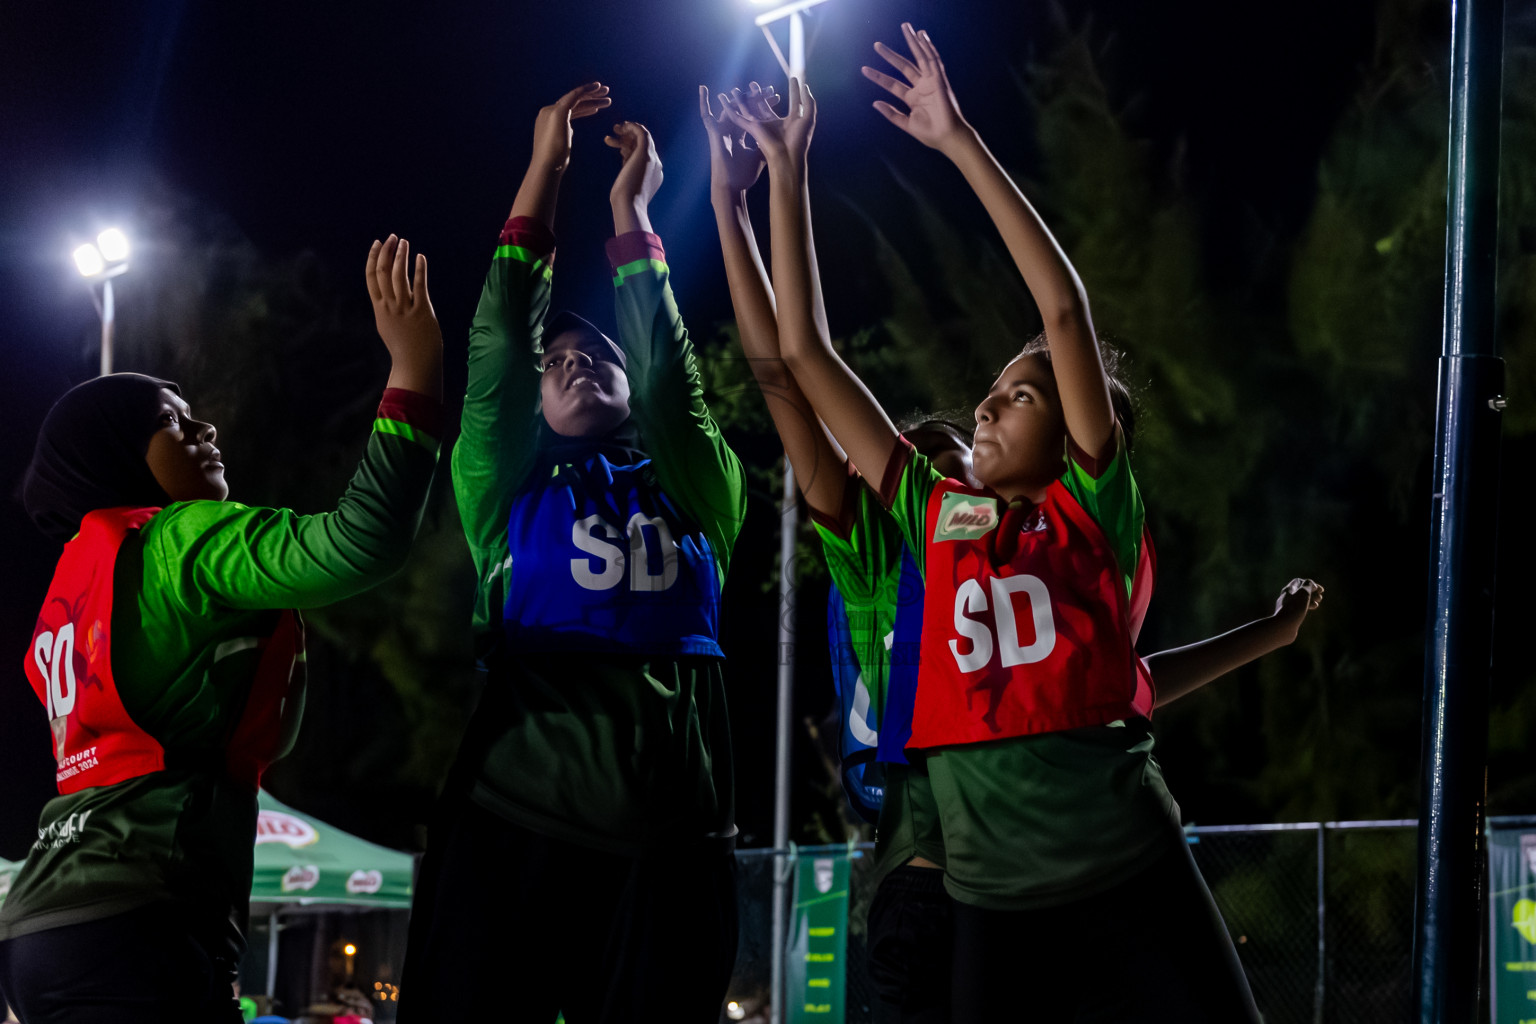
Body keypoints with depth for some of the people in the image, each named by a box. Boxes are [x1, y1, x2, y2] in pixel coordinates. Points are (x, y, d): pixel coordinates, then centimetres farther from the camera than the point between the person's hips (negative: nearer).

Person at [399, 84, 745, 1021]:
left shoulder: (694, 492, 20)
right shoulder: (511, 494, 16)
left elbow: (671, 371, 9)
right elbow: (499, 348, 9)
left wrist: (632, 217, 16)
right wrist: (544, 175, 10)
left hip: (672, 843, 2)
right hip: (517, 835, -1)